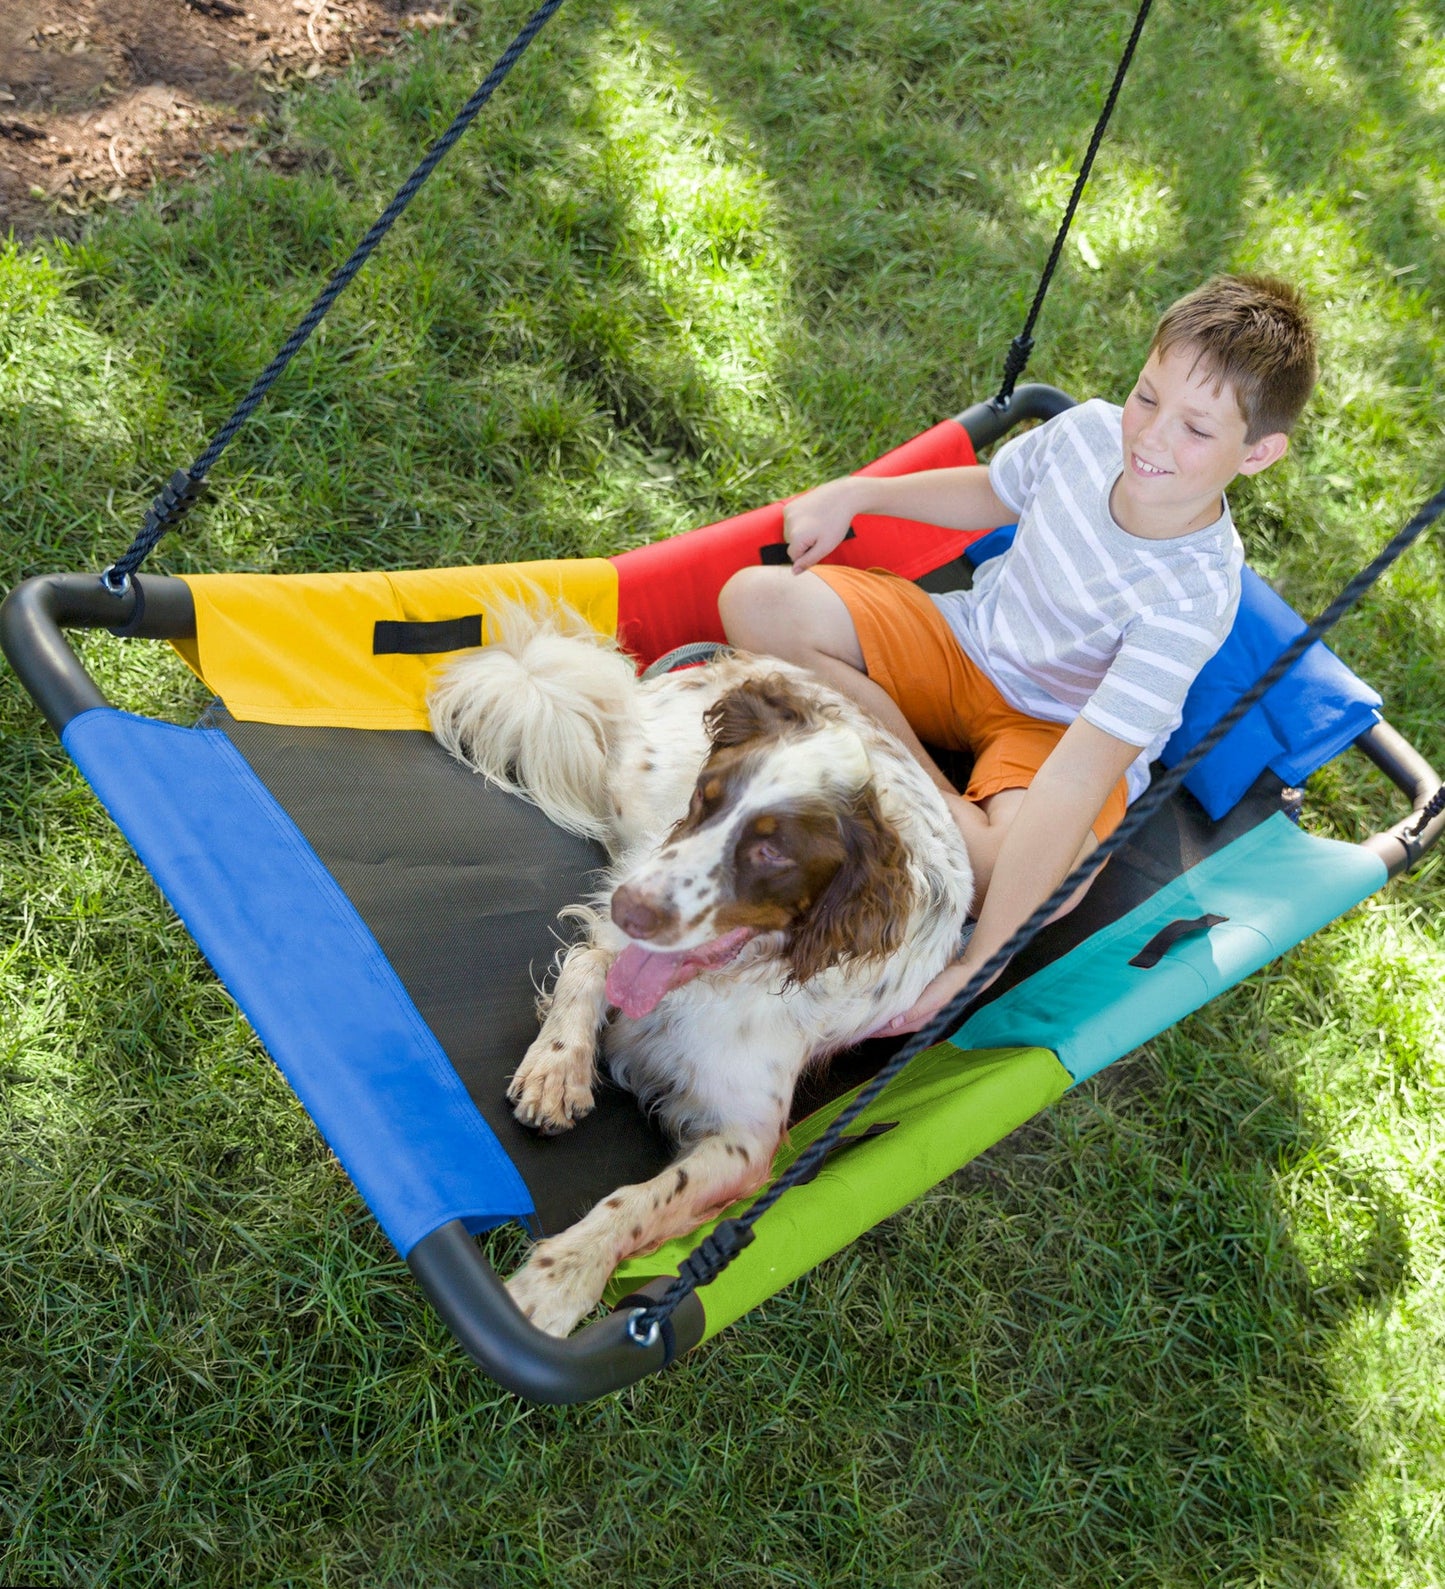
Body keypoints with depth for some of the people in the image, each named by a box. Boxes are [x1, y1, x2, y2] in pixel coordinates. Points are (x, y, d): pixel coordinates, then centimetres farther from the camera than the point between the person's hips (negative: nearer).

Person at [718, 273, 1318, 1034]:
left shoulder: (1195, 594, -31)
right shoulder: (1092, 430, -16)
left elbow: (1076, 777, -38)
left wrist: (975, 967, -40)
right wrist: (855, 493, 0)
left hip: (1058, 727, -6)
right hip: (967, 641, 6)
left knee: (1041, 875, -42)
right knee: (757, 600, -17)